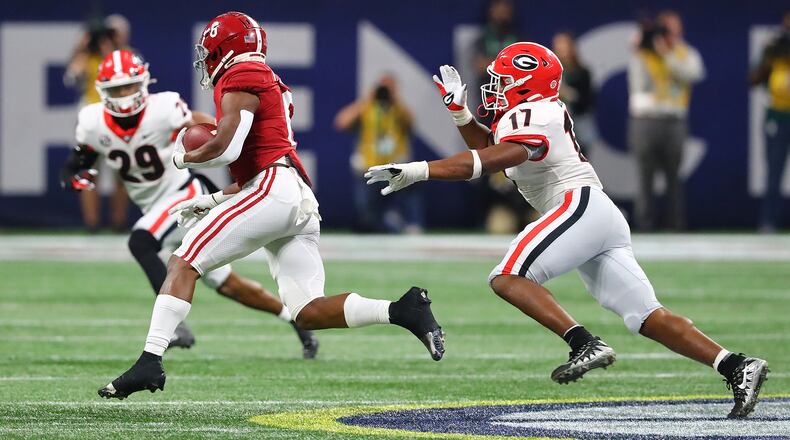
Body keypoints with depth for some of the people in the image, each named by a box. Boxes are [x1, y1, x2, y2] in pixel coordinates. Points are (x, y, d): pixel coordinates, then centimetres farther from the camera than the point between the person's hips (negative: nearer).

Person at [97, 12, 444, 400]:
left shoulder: (240, 79, 0)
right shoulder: (269, 85, 29)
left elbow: (226, 148, -12)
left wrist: (182, 158, 7)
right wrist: (211, 202, 27)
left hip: (273, 192, -9)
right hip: (302, 201, 9)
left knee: (183, 264, -6)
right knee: (308, 313, 4)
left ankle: (150, 361, -15)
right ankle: (403, 310, -9)